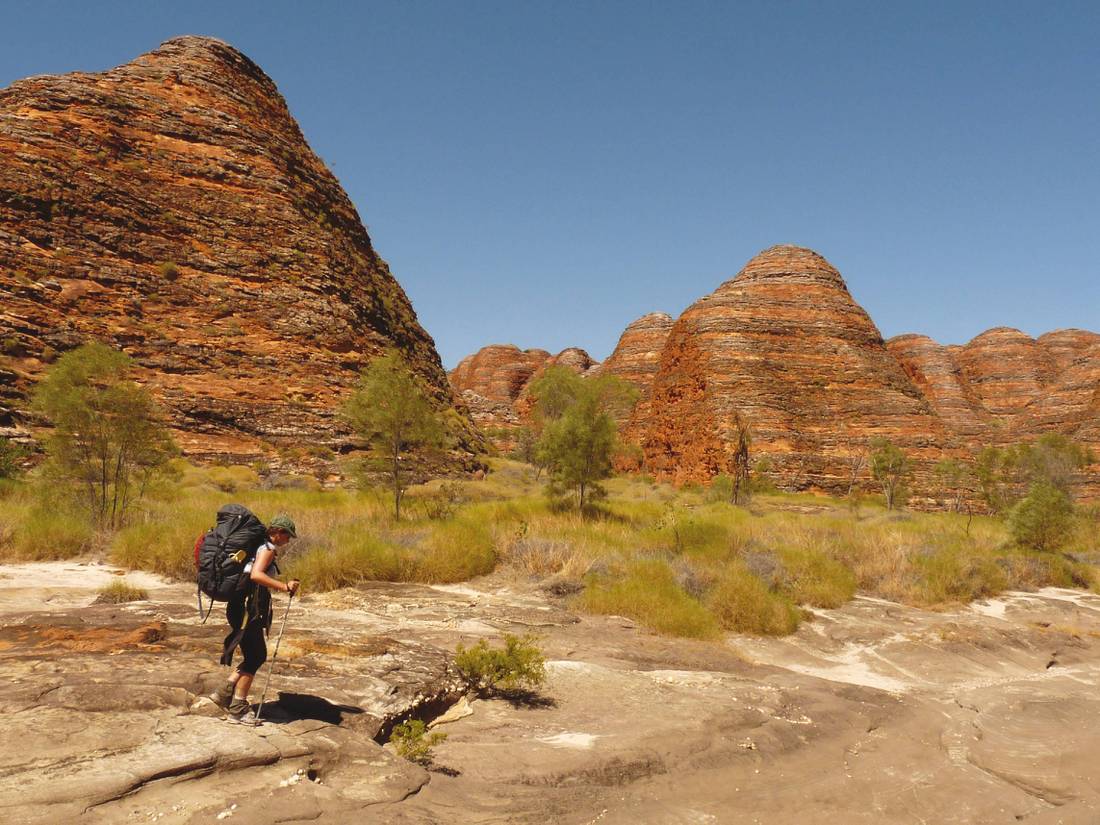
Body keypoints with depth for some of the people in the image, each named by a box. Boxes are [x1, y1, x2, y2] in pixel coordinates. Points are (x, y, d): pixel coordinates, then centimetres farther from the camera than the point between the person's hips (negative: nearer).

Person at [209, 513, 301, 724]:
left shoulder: (257, 545, 17)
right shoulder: (268, 548, -12)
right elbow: (256, 574, -28)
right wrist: (284, 586, -28)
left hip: (244, 607, 10)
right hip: (248, 608, -10)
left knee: (258, 655, 15)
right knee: (254, 657, -1)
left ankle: (224, 693, 17)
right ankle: (237, 709, 6)